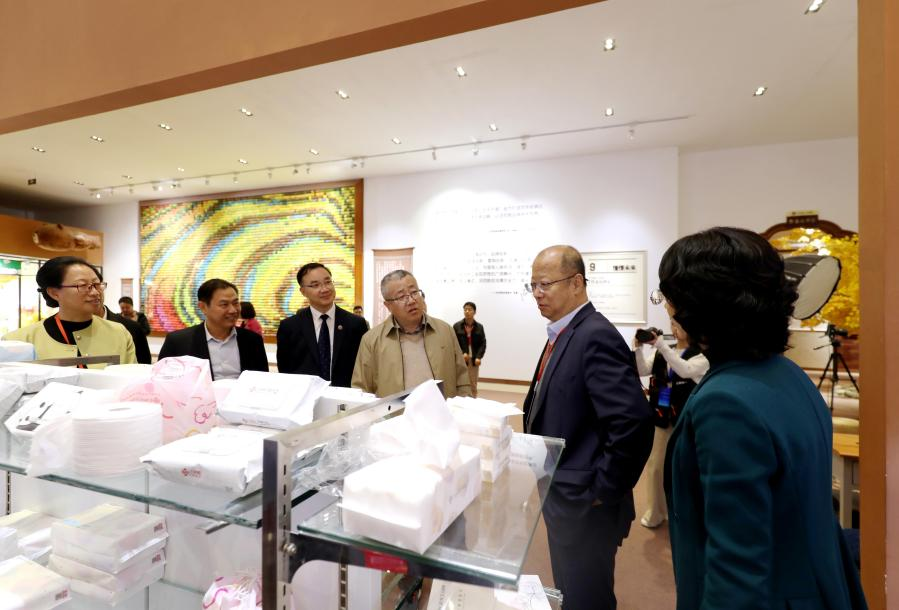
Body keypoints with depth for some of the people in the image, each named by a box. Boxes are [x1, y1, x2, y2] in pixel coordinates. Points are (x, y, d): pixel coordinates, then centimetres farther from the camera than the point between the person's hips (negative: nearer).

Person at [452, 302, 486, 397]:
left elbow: (483, 344, 3)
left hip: (474, 360, 2)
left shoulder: (479, 327, 5)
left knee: (473, 385, 10)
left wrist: (478, 357, -12)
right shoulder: (456, 326, -1)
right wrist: (461, 354, -17)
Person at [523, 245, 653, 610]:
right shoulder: (563, 334, 7)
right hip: (562, 495, 9)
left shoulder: (596, 336, -23)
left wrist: (604, 493, -20)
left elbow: (633, 423, -30)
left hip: (584, 504, -8)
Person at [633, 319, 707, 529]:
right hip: (659, 416, 4)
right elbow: (642, 371, -4)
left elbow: (685, 370, -27)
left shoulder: (701, 355, -7)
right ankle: (655, 512, 28)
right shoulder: (662, 353, 4)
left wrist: (660, 345, -30)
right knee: (654, 465, 11)